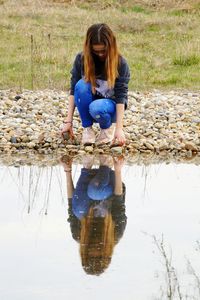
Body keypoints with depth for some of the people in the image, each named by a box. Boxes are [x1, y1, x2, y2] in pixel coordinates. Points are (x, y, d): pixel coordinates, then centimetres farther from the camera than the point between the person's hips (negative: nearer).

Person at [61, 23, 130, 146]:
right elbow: (74, 90, -12)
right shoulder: (81, 59, -13)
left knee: (96, 108, -37)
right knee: (82, 85, -30)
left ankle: (108, 127, -2)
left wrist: (119, 128, -30)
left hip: (110, 103, -2)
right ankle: (87, 128, -14)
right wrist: (68, 121, -19)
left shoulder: (120, 63, -19)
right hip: (88, 102, 2)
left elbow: (121, 96, -22)